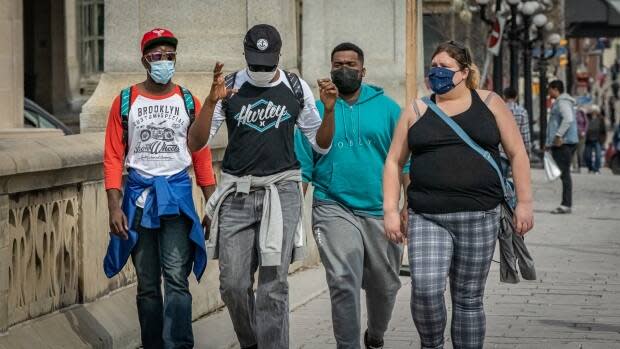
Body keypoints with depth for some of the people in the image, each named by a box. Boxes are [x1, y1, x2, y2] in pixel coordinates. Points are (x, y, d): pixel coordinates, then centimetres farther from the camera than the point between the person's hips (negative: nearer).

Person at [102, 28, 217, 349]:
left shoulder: (188, 102, 5)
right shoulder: (125, 102, 3)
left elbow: (202, 156, 6)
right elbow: (113, 157, 0)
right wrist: (114, 206, -8)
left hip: (178, 193, -1)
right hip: (139, 194, 1)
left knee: (176, 278, -12)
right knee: (147, 283, 9)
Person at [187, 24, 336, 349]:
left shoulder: (296, 88, 4)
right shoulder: (229, 87, 1)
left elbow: (321, 144, 10)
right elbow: (195, 143, -4)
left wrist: (329, 110, -8)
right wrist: (211, 101, -19)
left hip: (281, 191, -1)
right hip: (237, 193, 1)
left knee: (273, 286, -8)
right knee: (233, 285, 3)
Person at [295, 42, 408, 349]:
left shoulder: (387, 108, 5)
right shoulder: (316, 111, 5)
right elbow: (302, 167, 5)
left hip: (379, 211, 2)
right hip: (334, 207, -1)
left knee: (384, 285, 12)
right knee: (343, 282, -17)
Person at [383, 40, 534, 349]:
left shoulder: (489, 103, 8)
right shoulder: (416, 111, 11)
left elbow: (517, 153, 8)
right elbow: (394, 161, 12)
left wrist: (524, 202, 0)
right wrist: (390, 210, 3)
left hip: (479, 217, 0)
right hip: (427, 219, 0)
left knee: (468, 298, 4)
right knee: (425, 290, -17)